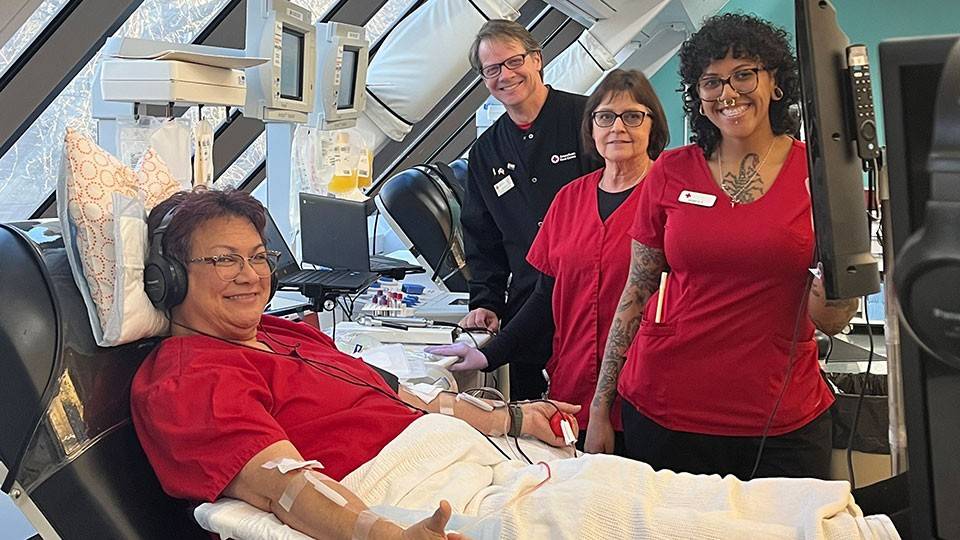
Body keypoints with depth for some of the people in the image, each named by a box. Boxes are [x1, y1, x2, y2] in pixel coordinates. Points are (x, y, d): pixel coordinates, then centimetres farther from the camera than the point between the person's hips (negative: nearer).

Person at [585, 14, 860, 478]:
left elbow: (831, 320, -3)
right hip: (664, 411, 1)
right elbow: (636, 295, 7)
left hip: (783, 419, 0)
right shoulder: (669, 173, 2)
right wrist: (600, 406, 5)